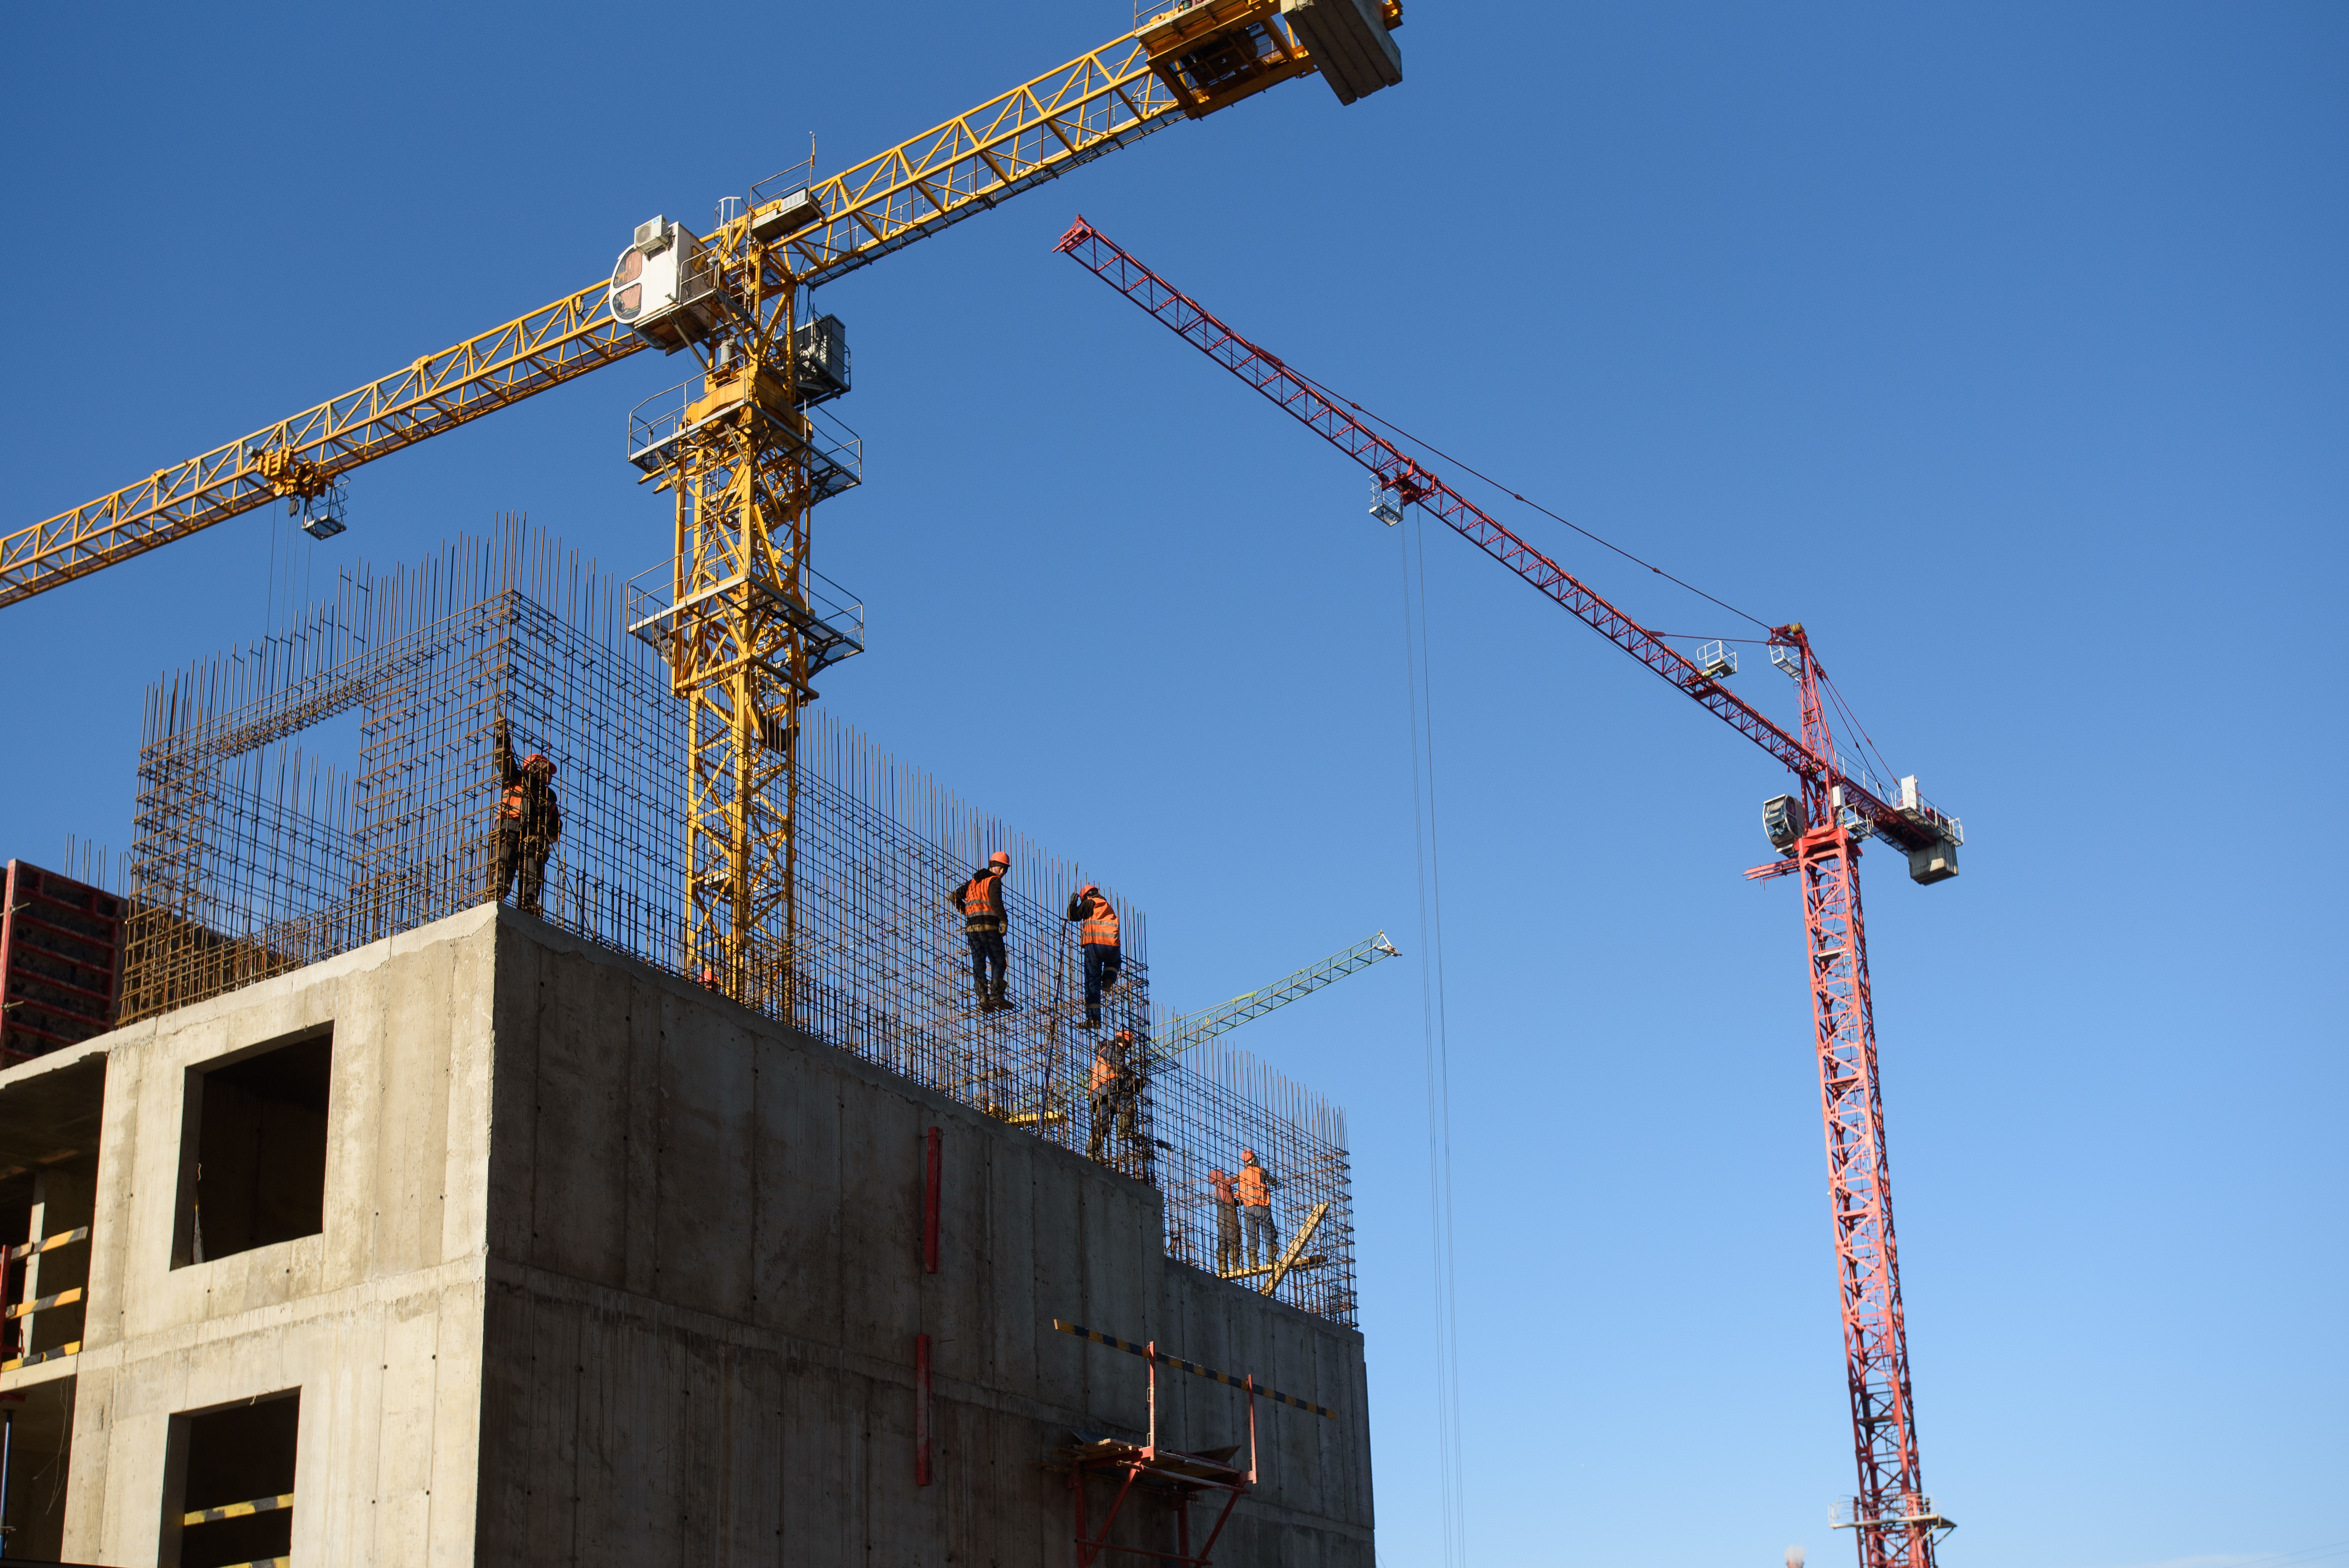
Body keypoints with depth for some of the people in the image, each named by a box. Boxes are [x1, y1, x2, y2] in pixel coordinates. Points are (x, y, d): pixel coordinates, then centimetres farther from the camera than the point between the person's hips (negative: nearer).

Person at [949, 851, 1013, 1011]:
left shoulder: (974, 882, 23)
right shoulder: (994, 881, 0)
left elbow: (954, 896, 19)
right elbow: (996, 901, -19)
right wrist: (1004, 921, -15)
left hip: (972, 927, 6)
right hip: (989, 926, -6)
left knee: (978, 964, 5)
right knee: (1000, 962, 0)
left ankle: (983, 998, -6)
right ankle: (996, 995, -15)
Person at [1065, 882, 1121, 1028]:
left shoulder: (1090, 903, 8)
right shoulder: (1107, 905, 25)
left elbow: (1074, 916, 7)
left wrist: (1073, 903, 24)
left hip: (1094, 944, -4)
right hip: (1113, 946, 4)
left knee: (1092, 981, 1)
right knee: (1115, 961, 39)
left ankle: (1094, 1018, -7)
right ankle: (1108, 980, 7)